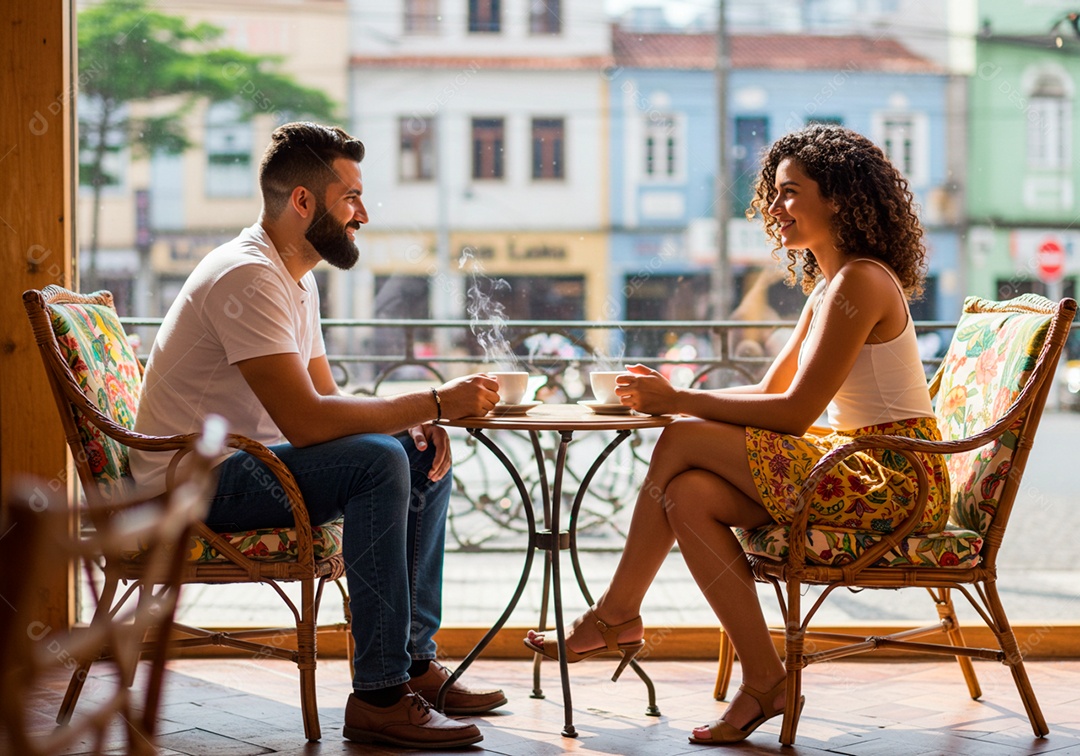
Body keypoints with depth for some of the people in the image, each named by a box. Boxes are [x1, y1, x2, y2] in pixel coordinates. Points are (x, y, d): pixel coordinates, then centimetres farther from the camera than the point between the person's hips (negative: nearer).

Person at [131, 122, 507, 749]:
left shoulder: (295, 277, 13)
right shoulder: (247, 276, -21)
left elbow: (329, 398, 14)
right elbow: (306, 420, -29)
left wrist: (414, 419, -7)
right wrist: (434, 402, -23)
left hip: (241, 466, 10)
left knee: (426, 457, 5)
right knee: (379, 460, -28)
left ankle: (413, 661, 6)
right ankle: (378, 697, -25)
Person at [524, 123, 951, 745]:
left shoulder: (859, 282, -14)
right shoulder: (827, 286, 17)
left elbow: (794, 412, -18)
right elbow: (771, 392, 15)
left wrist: (681, 403, -14)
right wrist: (674, 397, 1)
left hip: (894, 481, -9)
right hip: (858, 467, 9)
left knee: (684, 441, -14)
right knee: (689, 495, -10)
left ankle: (617, 616, -2)